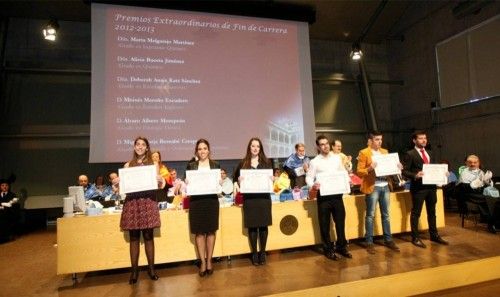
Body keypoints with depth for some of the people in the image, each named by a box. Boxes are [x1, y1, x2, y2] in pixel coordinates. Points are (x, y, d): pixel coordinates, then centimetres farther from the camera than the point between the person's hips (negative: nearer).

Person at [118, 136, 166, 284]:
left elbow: (159, 185, 6)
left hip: (148, 202, -1)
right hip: (131, 202, 1)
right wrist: (116, 182, -6)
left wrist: (161, 180, -15)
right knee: (134, 237, 5)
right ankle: (134, 270, 14)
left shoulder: (153, 164, 8)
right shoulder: (128, 165, 12)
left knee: (148, 236, 2)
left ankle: (151, 269, 13)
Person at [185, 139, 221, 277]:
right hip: (196, 201, 0)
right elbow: (186, 183, 7)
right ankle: (202, 262, 15)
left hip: (211, 201, 0)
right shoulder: (191, 165, 6)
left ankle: (209, 260, 20)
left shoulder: (215, 165, 8)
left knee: (211, 231, 5)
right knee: (199, 232, 3)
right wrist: (186, 183, -13)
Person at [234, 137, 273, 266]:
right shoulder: (243, 163, 4)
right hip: (249, 198, 0)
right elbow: (236, 178, 9)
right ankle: (254, 253, 18)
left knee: (263, 225, 5)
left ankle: (262, 252, 20)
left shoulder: (267, 162, 6)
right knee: (252, 226, 4)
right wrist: (239, 180, -12)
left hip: (264, 197, 1)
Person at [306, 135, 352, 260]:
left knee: (340, 222, 11)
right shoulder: (314, 161, -2)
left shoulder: (337, 158, 8)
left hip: (337, 194, 3)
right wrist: (312, 185, -25)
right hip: (323, 195, -3)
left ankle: (341, 247, 29)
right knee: (325, 224, 6)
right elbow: (309, 177, -4)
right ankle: (328, 250, 21)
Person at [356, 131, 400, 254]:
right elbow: (359, 172, -8)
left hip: (385, 186, 6)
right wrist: (369, 169, -25)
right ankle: (369, 242, 9)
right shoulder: (364, 153, -6)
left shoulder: (385, 151, 14)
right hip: (372, 187, -6)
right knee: (370, 215, 1)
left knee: (386, 214, 13)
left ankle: (388, 240, 24)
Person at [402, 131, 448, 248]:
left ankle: (434, 235, 30)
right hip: (418, 187, -7)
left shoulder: (429, 153, 16)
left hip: (431, 186, 7)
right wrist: (415, 175, -27)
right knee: (416, 213, 2)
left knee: (432, 212, 17)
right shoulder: (410, 154, -7)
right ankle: (415, 238, 11)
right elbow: (404, 171, -11)